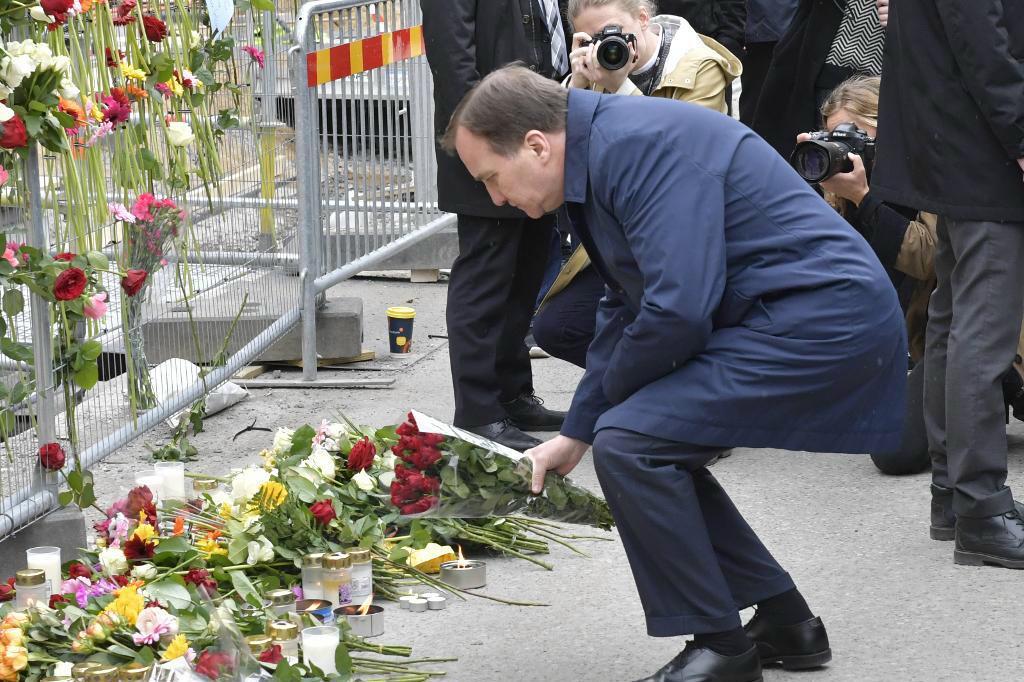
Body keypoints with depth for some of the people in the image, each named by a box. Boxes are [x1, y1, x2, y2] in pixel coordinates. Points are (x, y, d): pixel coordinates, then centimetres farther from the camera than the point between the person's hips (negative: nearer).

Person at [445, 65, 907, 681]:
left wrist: (608, 396, -5)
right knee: (656, 447, 17)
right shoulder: (602, 151, 14)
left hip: (820, 321, -11)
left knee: (632, 442, -14)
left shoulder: (640, 145, -19)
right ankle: (784, 625, 24)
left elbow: (677, 309, -25)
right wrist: (575, 433, 23)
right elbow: (626, 308, 25)